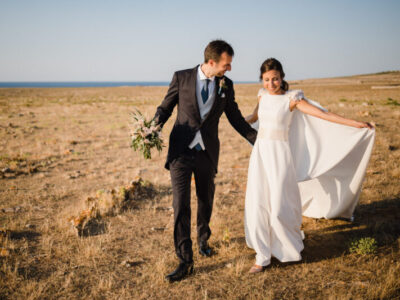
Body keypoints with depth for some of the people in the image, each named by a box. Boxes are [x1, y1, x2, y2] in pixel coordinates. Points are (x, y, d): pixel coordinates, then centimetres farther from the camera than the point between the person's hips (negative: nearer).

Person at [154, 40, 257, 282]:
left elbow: (236, 118, 10)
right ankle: (185, 261, 3)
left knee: (206, 201, 17)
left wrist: (259, 140, 5)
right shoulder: (182, 78, -5)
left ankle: (203, 239, 45)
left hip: (207, 153, 3)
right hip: (181, 152, -2)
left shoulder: (226, 85, 2)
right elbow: (165, 108, 4)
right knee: (181, 205, -6)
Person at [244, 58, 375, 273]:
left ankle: (290, 248, 25)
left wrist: (357, 124, -14)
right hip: (260, 153, 5)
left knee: (279, 207, -3)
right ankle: (263, 256, 17)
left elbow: (323, 114, -10)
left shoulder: (291, 98, -7)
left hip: (279, 154, -4)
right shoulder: (262, 95, 7)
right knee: (258, 205, 2)